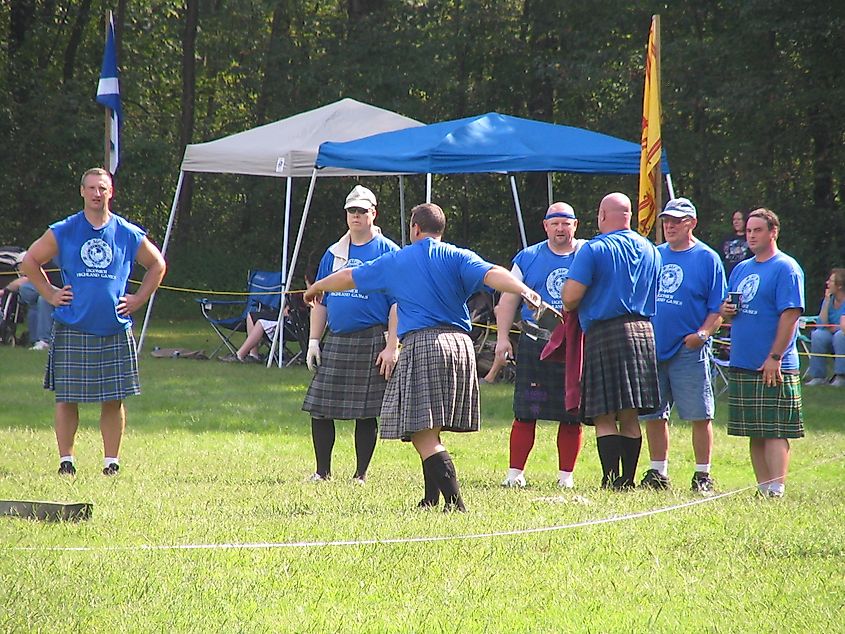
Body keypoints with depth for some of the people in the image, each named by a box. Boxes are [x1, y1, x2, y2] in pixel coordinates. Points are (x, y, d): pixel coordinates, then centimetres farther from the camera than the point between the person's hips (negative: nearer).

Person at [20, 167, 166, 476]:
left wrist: (138, 299, 10)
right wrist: (50, 294, 4)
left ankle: (112, 461, 10)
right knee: (66, 398, 0)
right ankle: (66, 460, 9)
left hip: (115, 331, 1)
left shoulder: (129, 235, 6)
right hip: (72, 331, -1)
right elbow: (29, 261, 11)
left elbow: (157, 265, 19)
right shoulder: (63, 232, 3)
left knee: (113, 399, 2)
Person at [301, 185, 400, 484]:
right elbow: (320, 301, 19)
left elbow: (397, 304, -6)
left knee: (366, 412, -1)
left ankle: (361, 475, 9)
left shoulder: (387, 252, -2)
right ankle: (322, 472, 13)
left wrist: (391, 347, -13)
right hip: (335, 341, 5)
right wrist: (313, 341, 9)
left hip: (371, 342, -5)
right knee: (319, 408, 2)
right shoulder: (334, 253, 14)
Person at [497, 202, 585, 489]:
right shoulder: (528, 258, 8)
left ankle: (566, 475, 10)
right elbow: (508, 299, 10)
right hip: (535, 344, 0)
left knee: (572, 415, 3)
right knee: (525, 413, -2)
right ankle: (515, 472, 2)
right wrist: (502, 337, 2)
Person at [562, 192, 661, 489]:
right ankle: (628, 479, 10)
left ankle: (612, 480, -10)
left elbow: (570, 297, -11)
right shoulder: (650, 251, 12)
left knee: (604, 416, -4)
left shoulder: (593, 249, -7)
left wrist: (569, 309, 10)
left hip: (604, 333, -6)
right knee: (630, 416, 10)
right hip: (643, 331, 6)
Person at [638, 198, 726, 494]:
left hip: (690, 350, -5)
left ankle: (703, 475, 2)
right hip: (653, 347, 5)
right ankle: (658, 473, 18)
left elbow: (718, 308, -4)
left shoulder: (707, 258, -1)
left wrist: (703, 333, -18)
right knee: (653, 414, 8)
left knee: (700, 414, -4)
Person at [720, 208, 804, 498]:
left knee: (775, 431, -9)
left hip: (773, 368, -8)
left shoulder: (786, 268, -7)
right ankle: (763, 488, 15)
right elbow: (726, 310, 26)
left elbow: (790, 314, -14)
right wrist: (725, 310, 1)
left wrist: (775, 357, -20)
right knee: (755, 433, 10)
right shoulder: (741, 269, 17)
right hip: (741, 365, 8)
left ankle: (777, 490, -12)